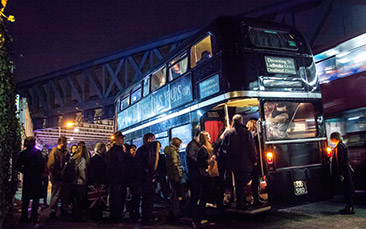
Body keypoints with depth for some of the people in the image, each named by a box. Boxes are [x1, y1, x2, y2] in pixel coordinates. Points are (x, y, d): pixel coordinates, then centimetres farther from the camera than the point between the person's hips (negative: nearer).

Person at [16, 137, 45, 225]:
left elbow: (18, 166, 3)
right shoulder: (37, 152, -12)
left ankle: (24, 217, 20)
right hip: (36, 178, -5)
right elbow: (41, 165, -15)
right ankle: (34, 217, 1)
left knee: (25, 198, 13)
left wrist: (25, 172, 13)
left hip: (26, 178, 5)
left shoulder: (23, 153, 2)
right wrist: (40, 172, 1)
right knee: (36, 198, 2)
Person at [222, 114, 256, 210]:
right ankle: (241, 203, 2)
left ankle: (239, 202, 29)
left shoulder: (228, 133, -1)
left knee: (238, 183, 20)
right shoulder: (246, 132, -10)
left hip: (233, 163, 4)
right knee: (242, 183, 2)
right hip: (245, 163, -4)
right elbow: (251, 147, -8)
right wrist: (254, 160, 2)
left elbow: (224, 146, 4)